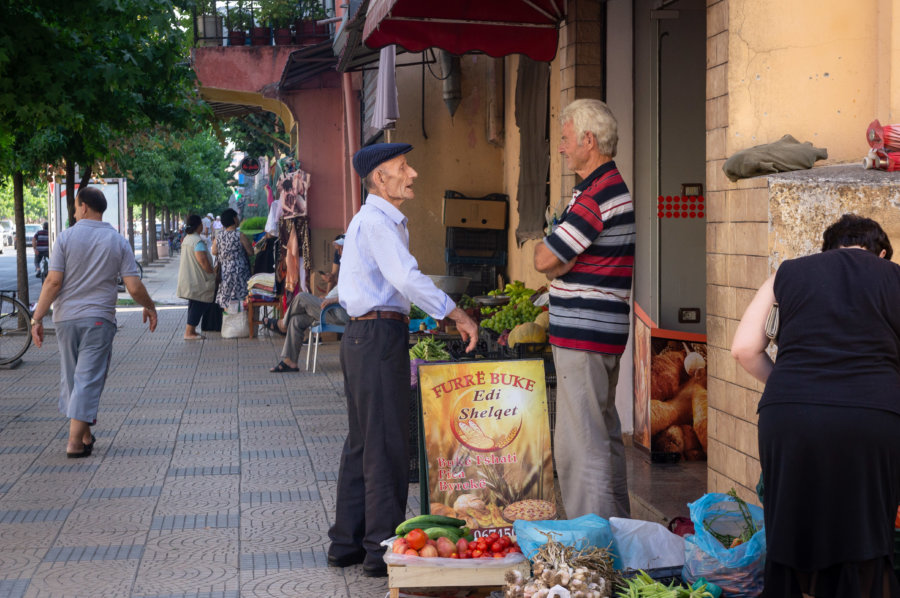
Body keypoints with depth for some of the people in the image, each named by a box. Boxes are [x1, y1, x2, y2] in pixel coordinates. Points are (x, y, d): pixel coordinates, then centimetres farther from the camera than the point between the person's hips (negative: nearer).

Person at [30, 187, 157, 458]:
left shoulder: (67, 237, -4)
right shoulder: (118, 241, 0)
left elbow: (53, 281, -9)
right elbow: (134, 287, -4)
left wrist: (37, 317, -4)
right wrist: (149, 307, 15)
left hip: (66, 318, 1)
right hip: (99, 319, -1)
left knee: (71, 376, 15)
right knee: (88, 379, -1)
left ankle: (84, 434, 24)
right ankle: (75, 441, -6)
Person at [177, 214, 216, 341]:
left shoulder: (186, 239, 13)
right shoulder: (198, 241, -18)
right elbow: (203, 261, -24)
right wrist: (213, 272, -10)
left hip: (187, 277, 10)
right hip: (197, 280, -10)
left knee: (194, 305, 16)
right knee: (198, 305, -5)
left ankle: (191, 330, 19)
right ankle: (189, 332, -5)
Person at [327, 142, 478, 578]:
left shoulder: (375, 220, 20)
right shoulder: (377, 222, -14)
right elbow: (407, 279, -25)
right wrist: (459, 317, -23)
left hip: (362, 334, 11)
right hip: (379, 334, -11)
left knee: (362, 441, 14)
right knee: (387, 445, -7)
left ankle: (347, 542, 20)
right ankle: (383, 549, -3)